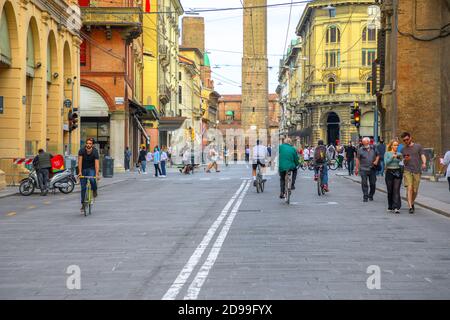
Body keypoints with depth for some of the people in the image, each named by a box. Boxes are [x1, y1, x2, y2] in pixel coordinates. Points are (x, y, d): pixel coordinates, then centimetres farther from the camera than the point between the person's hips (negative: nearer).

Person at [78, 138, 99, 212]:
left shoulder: (95, 152, -20)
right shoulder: (81, 151, -17)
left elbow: (97, 163, -28)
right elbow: (80, 161, -23)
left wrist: (97, 174, -39)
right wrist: (80, 172, -33)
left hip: (91, 169, -1)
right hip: (83, 169, 1)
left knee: (92, 180, -32)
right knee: (83, 187, -1)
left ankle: (94, 190, 0)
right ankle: (83, 204, 9)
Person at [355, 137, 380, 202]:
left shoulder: (373, 148, 5)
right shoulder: (360, 150, -1)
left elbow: (377, 155, 18)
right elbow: (358, 159, 2)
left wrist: (376, 161, -2)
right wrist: (357, 168, -1)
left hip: (372, 169, 2)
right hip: (363, 169, -2)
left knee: (373, 184, 6)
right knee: (364, 184, -5)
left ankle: (370, 196, 23)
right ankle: (365, 197, 1)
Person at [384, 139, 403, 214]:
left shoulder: (399, 154, 10)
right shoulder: (387, 153, 5)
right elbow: (386, 162, -9)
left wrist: (401, 158, -13)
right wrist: (392, 157, -19)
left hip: (398, 172, 1)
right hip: (389, 172, 0)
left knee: (396, 190, -10)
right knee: (390, 191, 5)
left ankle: (396, 207, -16)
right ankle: (390, 207, 19)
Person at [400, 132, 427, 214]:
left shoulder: (418, 146, 8)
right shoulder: (403, 150, 13)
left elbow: (423, 156, 0)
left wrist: (424, 163, -21)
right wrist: (405, 159, -8)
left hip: (417, 171, 0)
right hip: (407, 171, 0)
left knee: (415, 191, 4)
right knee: (409, 188, -15)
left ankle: (412, 203, 30)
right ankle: (410, 207, -17)